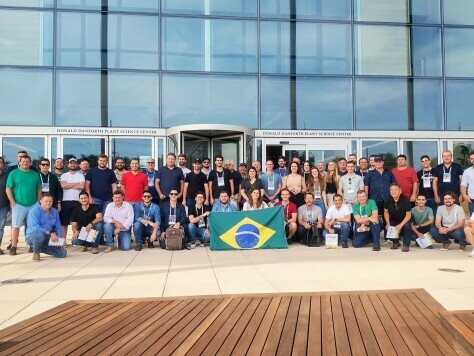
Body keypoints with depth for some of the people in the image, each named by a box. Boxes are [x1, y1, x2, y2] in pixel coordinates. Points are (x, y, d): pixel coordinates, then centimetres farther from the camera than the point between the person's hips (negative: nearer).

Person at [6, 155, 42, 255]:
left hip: (33, 205, 3)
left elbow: (39, 189, 13)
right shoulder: (13, 173, 1)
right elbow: (8, 189, -3)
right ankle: (13, 247, 4)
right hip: (18, 205, -3)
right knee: (16, 226, -1)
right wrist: (13, 203, -9)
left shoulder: (35, 174, 10)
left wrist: (38, 202, 5)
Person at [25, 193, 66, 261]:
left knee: (63, 253, -5)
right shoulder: (35, 211, -15)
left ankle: (41, 249, 18)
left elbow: (58, 227, 9)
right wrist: (50, 233, -33)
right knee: (40, 234, -42)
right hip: (32, 236, -6)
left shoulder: (55, 212, 4)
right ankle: (36, 252, -10)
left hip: (46, 239, 6)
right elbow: (35, 227, -27)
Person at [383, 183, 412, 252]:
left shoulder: (405, 200, -24)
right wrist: (388, 223, -14)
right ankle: (395, 242, 14)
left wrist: (400, 225, -33)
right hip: (393, 220, 3)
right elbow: (386, 212, 0)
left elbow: (408, 215, -21)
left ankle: (406, 245, -12)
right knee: (387, 229, -21)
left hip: (404, 220, -3)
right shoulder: (387, 200, -15)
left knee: (407, 226, -35)